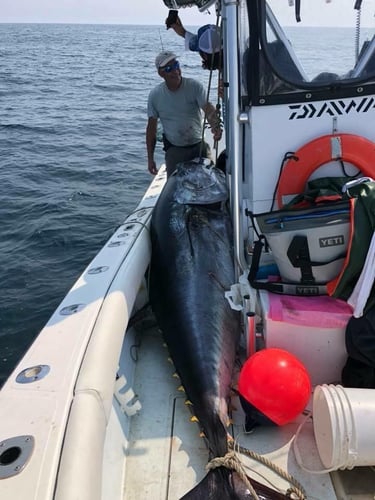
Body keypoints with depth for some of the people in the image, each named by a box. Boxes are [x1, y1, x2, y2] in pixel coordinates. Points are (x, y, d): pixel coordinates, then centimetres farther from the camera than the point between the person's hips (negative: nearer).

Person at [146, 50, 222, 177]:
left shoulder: (194, 86, -9)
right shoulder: (155, 95, -5)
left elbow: (208, 108, -22)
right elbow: (151, 128, 1)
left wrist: (215, 126, -46)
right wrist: (150, 158, 0)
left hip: (199, 146, 0)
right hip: (174, 150, 0)